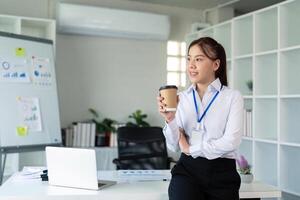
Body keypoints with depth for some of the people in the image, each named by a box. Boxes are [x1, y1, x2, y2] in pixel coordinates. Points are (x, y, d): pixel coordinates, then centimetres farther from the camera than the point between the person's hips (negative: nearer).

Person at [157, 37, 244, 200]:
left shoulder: (233, 97, -1)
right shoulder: (181, 98, 6)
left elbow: (231, 142, -12)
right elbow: (174, 146, 4)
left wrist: (190, 149, -5)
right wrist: (170, 120, -14)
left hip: (222, 172, -1)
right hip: (187, 169, 1)